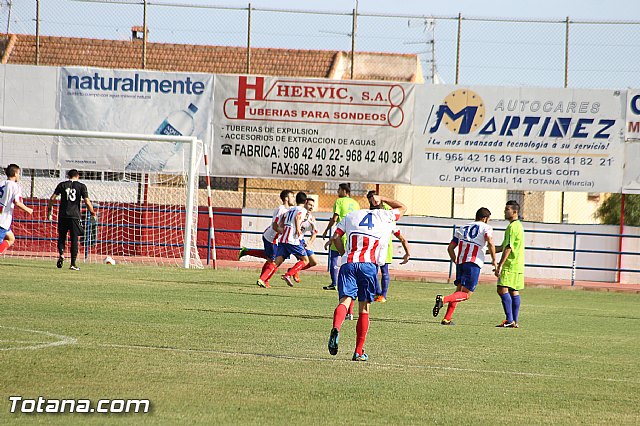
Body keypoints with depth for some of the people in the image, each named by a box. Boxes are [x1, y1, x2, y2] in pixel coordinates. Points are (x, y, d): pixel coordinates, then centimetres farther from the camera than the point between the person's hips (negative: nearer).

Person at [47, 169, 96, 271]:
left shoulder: (62, 185, 6)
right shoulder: (81, 186, 3)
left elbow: (52, 198, 2)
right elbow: (87, 201, -3)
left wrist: (49, 210, 14)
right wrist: (93, 213, 8)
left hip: (63, 215, 1)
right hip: (75, 216, -1)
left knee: (61, 237, 14)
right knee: (74, 239, 3)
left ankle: (61, 254, -12)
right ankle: (73, 264, -1)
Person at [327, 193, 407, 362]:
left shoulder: (351, 215, 18)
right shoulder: (385, 216, 16)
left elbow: (335, 237, 12)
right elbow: (402, 208, 35)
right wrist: (382, 199, 40)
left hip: (348, 264, 1)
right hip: (369, 265, -1)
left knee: (345, 300, -11)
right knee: (364, 309, 7)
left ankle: (336, 329, -42)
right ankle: (359, 352, 7)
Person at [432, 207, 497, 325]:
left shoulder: (462, 229, 23)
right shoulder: (486, 228, 6)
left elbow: (450, 248, 20)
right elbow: (490, 243, -13)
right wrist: (494, 260, -2)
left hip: (461, 262, 6)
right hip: (473, 263, -6)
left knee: (459, 291, 17)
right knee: (466, 294, -7)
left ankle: (447, 319, 8)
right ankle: (443, 299, -30)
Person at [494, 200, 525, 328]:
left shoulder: (512, 227, -13)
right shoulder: (518, 226, 20)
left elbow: (508, 248, -19)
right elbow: (503, 247, 25)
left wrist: (500, 265, -19)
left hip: (511, 265, -10)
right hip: (517, 265, 10)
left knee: (502, 289, -13)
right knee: (514, 292, 10)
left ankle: (510, 320, -17)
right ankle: (514, 321, 10)